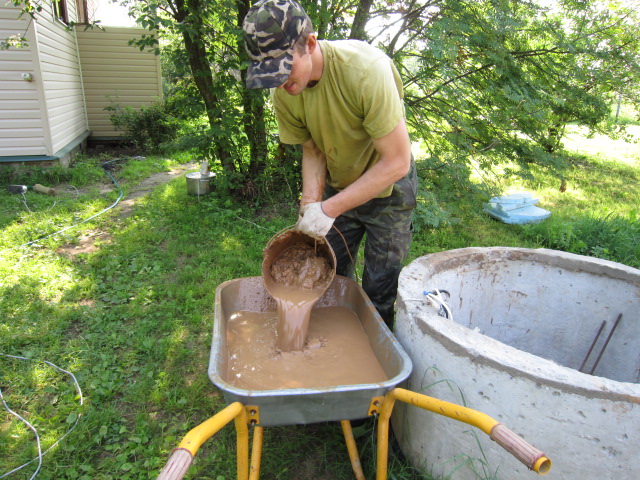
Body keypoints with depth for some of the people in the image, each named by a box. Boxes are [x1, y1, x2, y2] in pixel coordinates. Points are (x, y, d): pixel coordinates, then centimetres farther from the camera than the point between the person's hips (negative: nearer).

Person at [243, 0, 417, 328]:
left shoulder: (366, 70, -32)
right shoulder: (283, 92, -15)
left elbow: (396, 163, -30)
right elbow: (313, 151, -2)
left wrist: (329, 209, -30)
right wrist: (310, 204, -19)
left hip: (387, 188, -4)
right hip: (338, 187, 5)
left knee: (380, 290, 2)